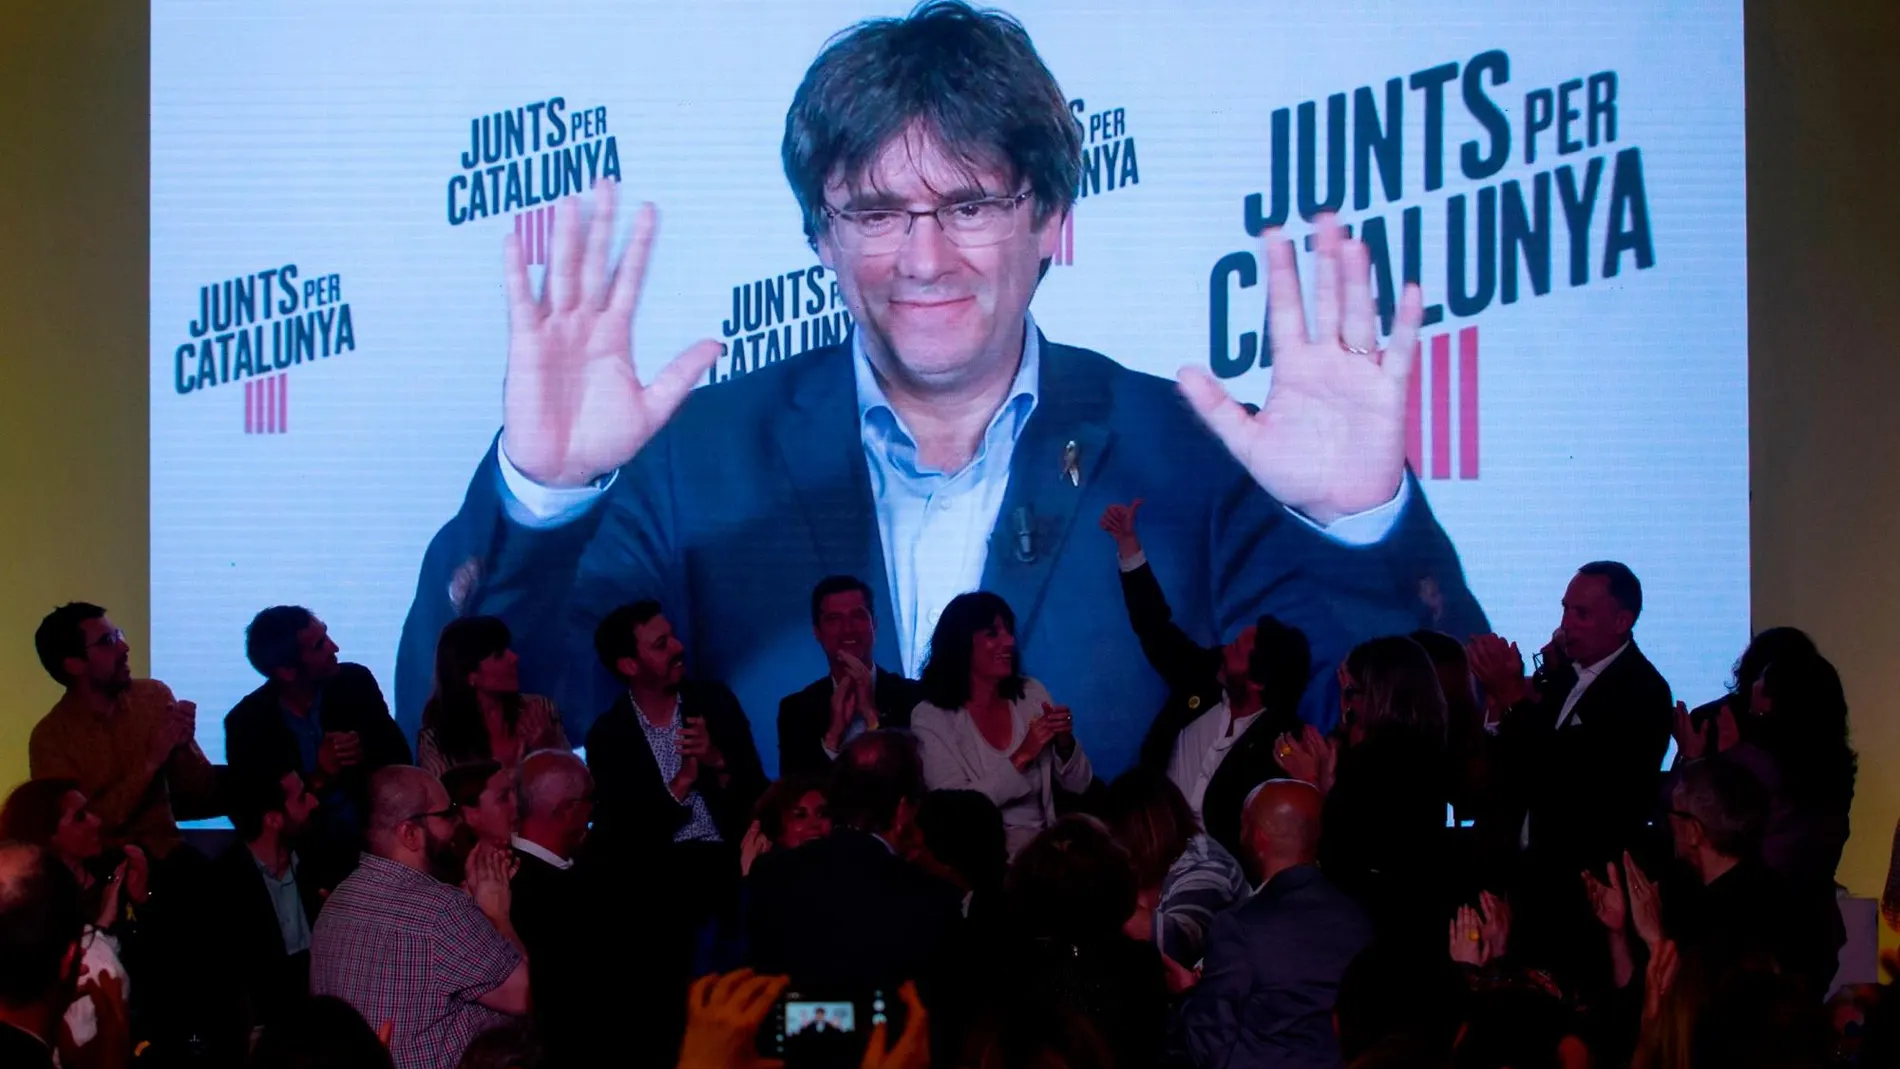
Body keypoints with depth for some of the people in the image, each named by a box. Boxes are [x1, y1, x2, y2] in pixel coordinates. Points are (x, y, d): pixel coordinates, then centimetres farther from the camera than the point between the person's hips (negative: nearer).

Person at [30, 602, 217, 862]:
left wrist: (183, 747, -16)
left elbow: (203, 798, 5)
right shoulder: (50, 737, -7)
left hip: (163, 851, 2)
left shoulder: (155, 696, 1)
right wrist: (151, 761, -18)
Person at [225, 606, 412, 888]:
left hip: (373, 844, 2)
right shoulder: (246, 722, -8)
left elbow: (399, 758, 2)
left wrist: (363, 751, -20)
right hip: (303, 860, -2)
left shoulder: (355, 683, -1)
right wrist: (317, 778, -22)